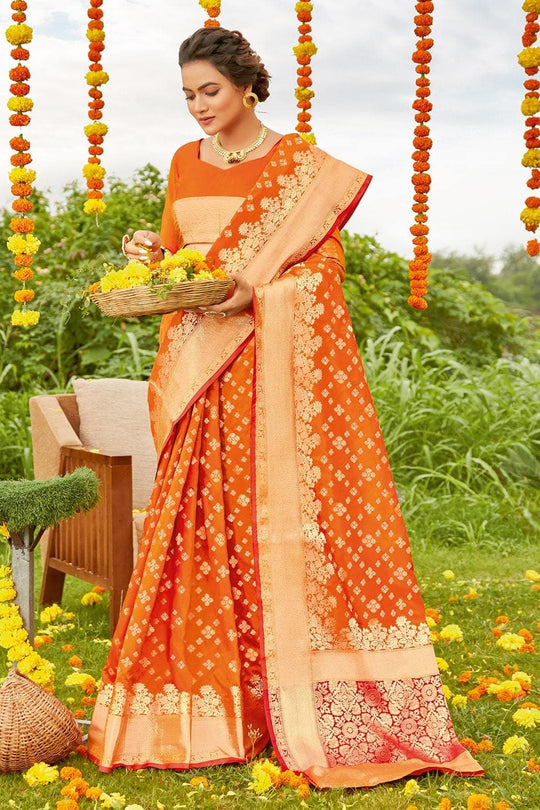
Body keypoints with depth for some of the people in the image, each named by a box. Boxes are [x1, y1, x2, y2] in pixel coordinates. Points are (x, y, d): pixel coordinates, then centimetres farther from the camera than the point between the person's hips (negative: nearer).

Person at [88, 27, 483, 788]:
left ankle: (308, 707, 1)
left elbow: (325, 266, -6)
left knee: (286, 517, -7)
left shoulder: (303, 168, -1)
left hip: (277, 373, -4)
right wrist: (152, 254, -3)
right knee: (205, 524, 3)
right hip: (202, 376, 5)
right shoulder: (185, 165, 13)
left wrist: (254, 290, -21)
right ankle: (209, 704, 12)